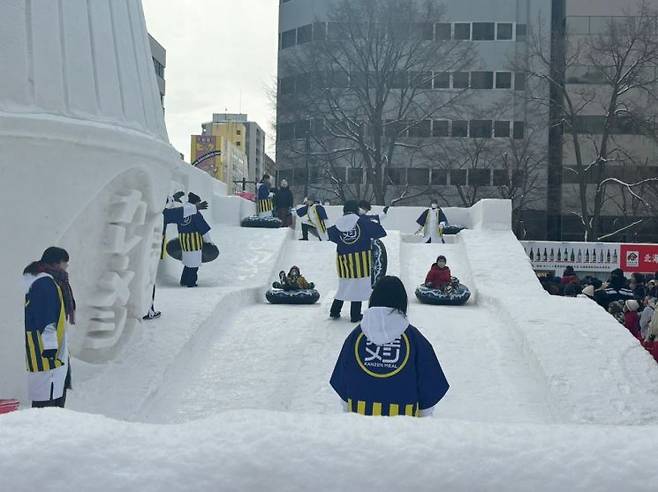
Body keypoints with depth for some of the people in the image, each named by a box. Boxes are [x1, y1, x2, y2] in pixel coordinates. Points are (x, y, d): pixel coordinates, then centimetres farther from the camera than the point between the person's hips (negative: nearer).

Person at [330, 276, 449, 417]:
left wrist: (348, 410, 20)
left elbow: (341, 383, 6)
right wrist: (425, 418, 11)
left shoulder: (356, 335, -2)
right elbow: (428, 384, -1)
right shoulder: (414, 337, -7)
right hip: (403, 413, -2)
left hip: (360, 411, 2)